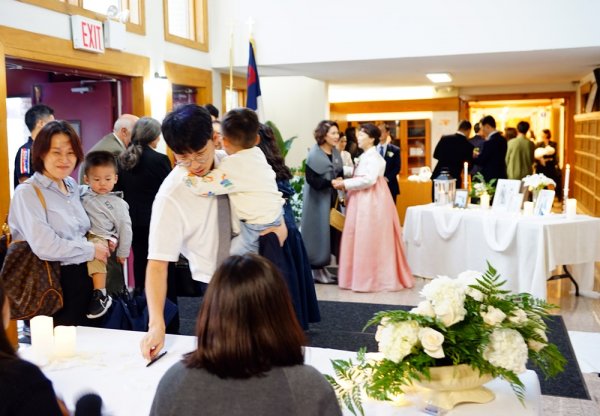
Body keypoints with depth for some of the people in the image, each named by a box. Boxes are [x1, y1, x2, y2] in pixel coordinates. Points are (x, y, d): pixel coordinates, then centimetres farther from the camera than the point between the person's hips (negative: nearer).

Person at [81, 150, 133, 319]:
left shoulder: (117, 203, 8)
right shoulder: (83, 193, 18)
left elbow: (125, 228, 9)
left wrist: (122, 253, 9)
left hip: (100, 237, -5)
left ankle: (101, 295, -30)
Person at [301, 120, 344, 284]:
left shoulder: (336, 152, 7)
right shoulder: (314, 154, -14)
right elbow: (311, 179, -20)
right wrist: (331, 183, -25)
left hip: (332, 199, 7)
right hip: (317, 199, -7)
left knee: (331, 232, 7)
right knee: (318, 232, -3)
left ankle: (322, 267, 17)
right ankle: (316, 269, 8)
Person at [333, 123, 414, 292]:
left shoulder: (373, 157, -11)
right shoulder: (364, 156, 18)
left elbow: (368, 180, -22)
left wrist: (345, 184, -16)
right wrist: (344, 183, 0)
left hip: (372, 202, -9)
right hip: (363, 202, 9)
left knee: (370, 240, -5)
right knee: (362, 240, 9)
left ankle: (372, 278, 1)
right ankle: (366, 276, 15)